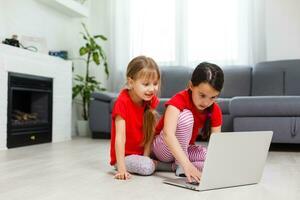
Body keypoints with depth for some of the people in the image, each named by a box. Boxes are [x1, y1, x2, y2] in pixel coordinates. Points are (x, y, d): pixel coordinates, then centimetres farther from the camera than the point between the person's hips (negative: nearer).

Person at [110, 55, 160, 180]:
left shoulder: (151, 100, -9)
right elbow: (120, 137, -29)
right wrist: (121, 169, -33)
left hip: (142, 152, 6)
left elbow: (151, 131, -10)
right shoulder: (123, 102, -26)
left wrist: (146, 156, -18)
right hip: (125, 155, -6)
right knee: (147, 167, -27)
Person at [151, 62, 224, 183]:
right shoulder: (179, 100, -27)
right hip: (163, 148, -5)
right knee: (186, 116, -32)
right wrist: (186, 164, -54)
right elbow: (168, 134, -43)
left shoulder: (215, 110, -11)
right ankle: (180, 165, -19)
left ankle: (178, 164, -14)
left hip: (185, 149, 5)